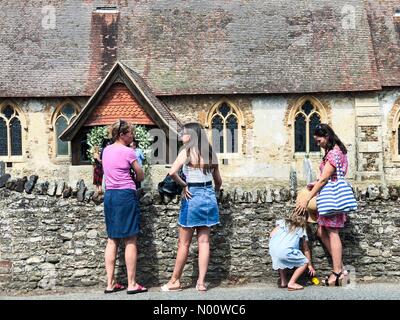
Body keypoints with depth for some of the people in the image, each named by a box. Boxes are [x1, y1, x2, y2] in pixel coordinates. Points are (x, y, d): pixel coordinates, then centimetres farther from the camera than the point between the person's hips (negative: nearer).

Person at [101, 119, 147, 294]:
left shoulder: (106, 150, 11)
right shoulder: (128, 152, -8)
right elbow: (141, 176, 1)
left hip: (109, 195, 7)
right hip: (125, 195, -7)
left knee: (112, 240, 10)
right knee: (130, 240, -2)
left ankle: (110, 283, 11)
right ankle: (132, 284, 1)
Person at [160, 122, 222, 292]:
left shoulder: (187, 151, -9)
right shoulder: (210, 153, 7)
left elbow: (172, 172, -24)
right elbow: (218, 181, 14)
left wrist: (183, 185, -9)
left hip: (192, 196, -5)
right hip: (209, 197, 5)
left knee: (184, 243, 5)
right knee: (204, 241, 7)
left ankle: (175, 281, 14)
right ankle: (201, 282, 8)